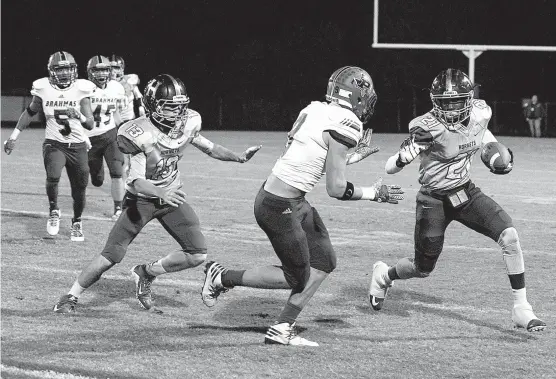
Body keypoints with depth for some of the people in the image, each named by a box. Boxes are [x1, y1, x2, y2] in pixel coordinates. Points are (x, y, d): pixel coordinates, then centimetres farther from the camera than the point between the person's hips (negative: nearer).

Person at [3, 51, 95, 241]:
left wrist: (79, 116, -32)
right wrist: (14, 135, 13)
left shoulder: (81, 89, -8)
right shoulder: (43, 89, -5)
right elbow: (30, 112, 13)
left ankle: (77, 223, 32)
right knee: (53, 176, -27)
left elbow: (90, 124, -11)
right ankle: (54, 210, 0)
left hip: (77, 146, 1)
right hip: (54, 144, -1)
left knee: (79, 188, 5)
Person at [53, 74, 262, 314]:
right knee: (111, 255, -7)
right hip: (142, 198, -5)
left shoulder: (187, 123, -11)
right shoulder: (141, 134, -28)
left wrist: (239, 158, 7)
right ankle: (71, 296, 11)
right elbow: (136, 182, -32)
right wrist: (161, 193, -49)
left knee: (198, 254, -4)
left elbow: (207, 147, 11)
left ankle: (146, 274, 16)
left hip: (171, 196, 5)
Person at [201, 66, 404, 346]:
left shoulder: (314, 110, 4)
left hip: (295, 202, 9)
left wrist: (355, 156, 18)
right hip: (279, 207, -9)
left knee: (324, 262, 15)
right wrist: (374, 194, -4)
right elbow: (336, 189, -17)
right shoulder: (344, 128, -20)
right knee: (297, 278, 8)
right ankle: (222, 278, 17)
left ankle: (282, 329, 19)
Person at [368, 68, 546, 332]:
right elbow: (389, 168, -26)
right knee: (423, 269, 7)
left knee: (509, 236, -17)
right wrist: (402, 158, -49)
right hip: (434, 200, -4)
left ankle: (521, 308, -8)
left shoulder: (480, 113, -10)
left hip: (466, 192, 4)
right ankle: (383, 275, 43)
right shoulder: (428, 129, -27)